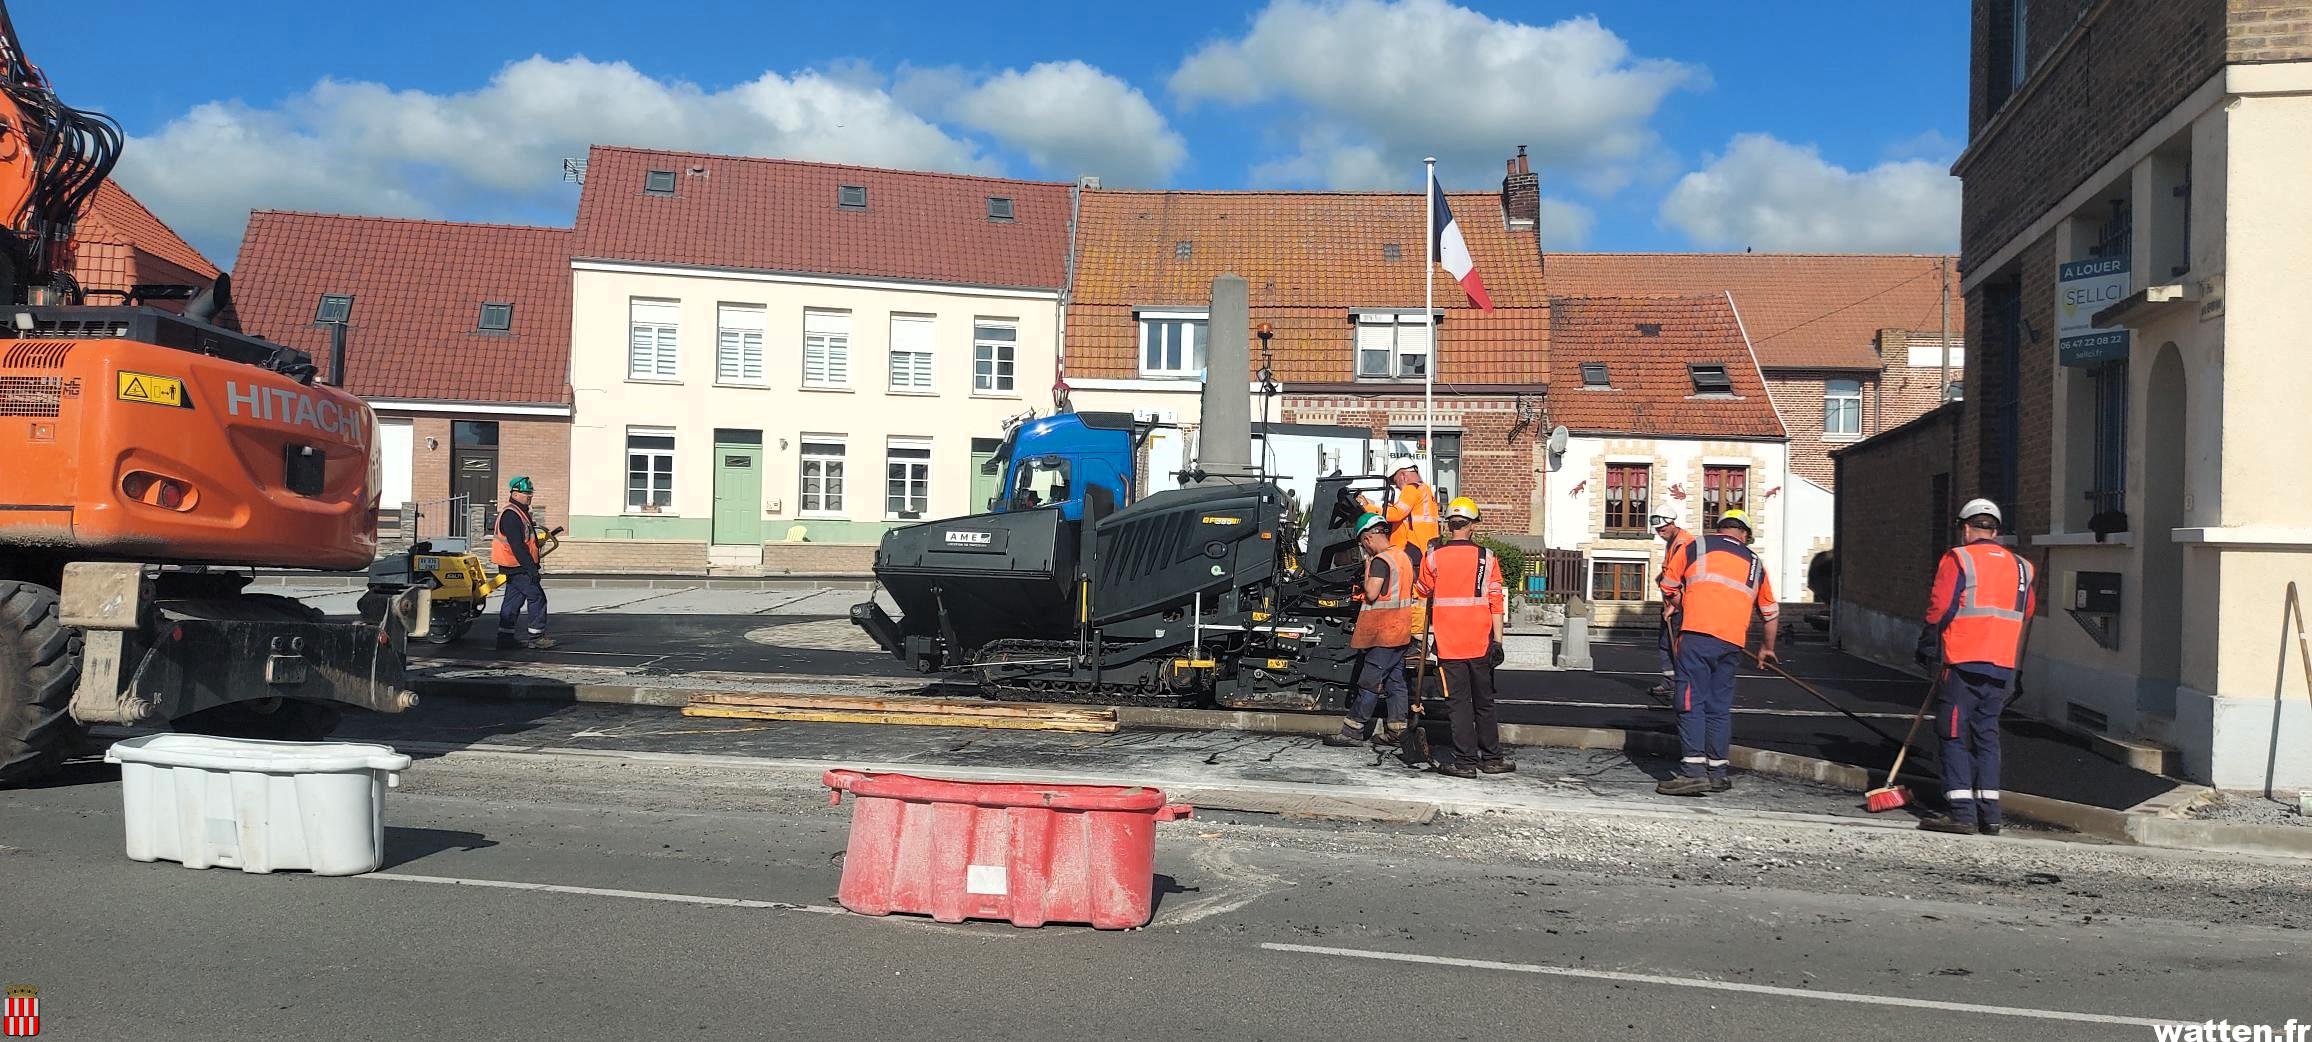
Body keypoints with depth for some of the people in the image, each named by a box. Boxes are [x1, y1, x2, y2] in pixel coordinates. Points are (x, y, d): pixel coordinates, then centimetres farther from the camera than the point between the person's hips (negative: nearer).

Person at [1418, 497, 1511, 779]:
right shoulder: (1486, 557, -2)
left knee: (1458, 702, 1)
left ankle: (1466, 762, -1)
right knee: (1484, 702, 13)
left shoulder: (1432, 557, -4)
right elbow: (1496, 602, -3)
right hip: (1481, 643, 2)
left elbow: (1424, 592, 13)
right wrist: (1497, 641, 1)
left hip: (1448, 644, -2)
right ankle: (1491, 759, 19)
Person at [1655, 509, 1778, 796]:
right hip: (1733, 643, 4)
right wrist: (1767, 648, 46)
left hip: (1697, 635, -4)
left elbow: (1670, 588, 15)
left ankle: (1693, 770, -13)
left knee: (1691, 702, -5)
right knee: (1720, 706, 12)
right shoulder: (1755, 563, 22)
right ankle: (1717, 772, 14)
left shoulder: (1695, 546, 11)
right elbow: (1771, 613, 32)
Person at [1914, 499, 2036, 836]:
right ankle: (1989, 814, 11)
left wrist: (1927, 650, 0)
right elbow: (2027, 609, 21)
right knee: (1987, 735, 13)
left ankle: (1961, 812, -6)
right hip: (2003, 666, 6)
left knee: (1955, 736, -1)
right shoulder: (2019, 566, 13)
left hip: (1963, 663, -6)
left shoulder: (1958, 559, -5)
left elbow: (1939, 608, -10)